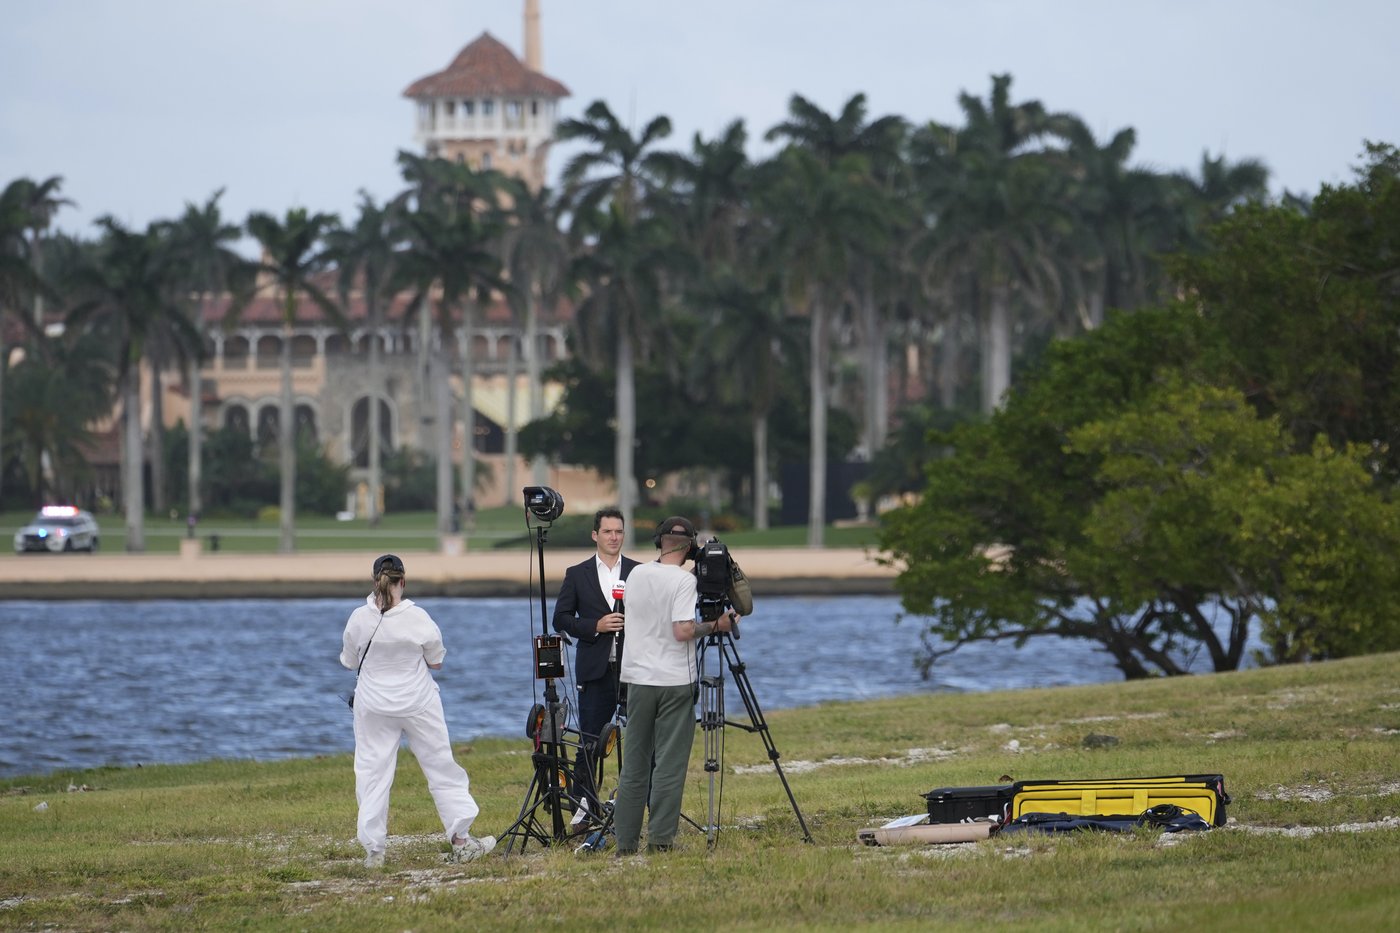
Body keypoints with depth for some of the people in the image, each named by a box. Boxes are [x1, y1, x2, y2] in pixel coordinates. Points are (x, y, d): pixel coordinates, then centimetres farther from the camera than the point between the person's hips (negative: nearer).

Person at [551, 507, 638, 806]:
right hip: (596, 672, 0)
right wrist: (596, 626, -10)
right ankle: (585, 806, 6)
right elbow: (561, 619, 3)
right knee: (590, 743, 0)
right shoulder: (577, 575, 7)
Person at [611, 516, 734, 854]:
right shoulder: (683, 580, -12)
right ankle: (660, 839, -4)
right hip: (675, 681, -5)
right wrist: (714, 626, -4)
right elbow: (683, 631, -20)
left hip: (638, 678, 5)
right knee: (669, 763, -1)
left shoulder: (636, 575, 6)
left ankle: (625, 841, 8)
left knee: (634, 764, 9)